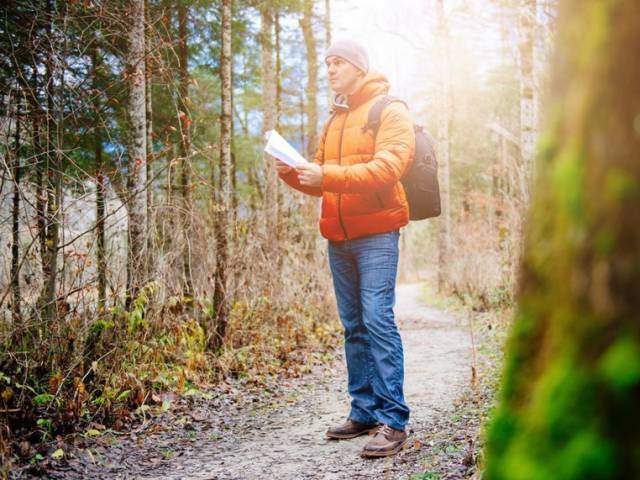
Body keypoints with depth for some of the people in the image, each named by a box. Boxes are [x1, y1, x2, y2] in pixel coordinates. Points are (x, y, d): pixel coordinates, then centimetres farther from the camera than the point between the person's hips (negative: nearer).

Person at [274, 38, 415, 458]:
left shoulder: (390, 111, 0)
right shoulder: (334, 120, 22)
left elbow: (386, 168, -16)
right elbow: (321, 181, 21)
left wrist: (326, 175, -24)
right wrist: (293, 173, 0)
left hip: (376, 233, -7)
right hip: (338, 237, 7)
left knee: (378, 320, -13)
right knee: (354, 325, 8)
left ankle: (393, 420, -10)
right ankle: (365, 411, 14)